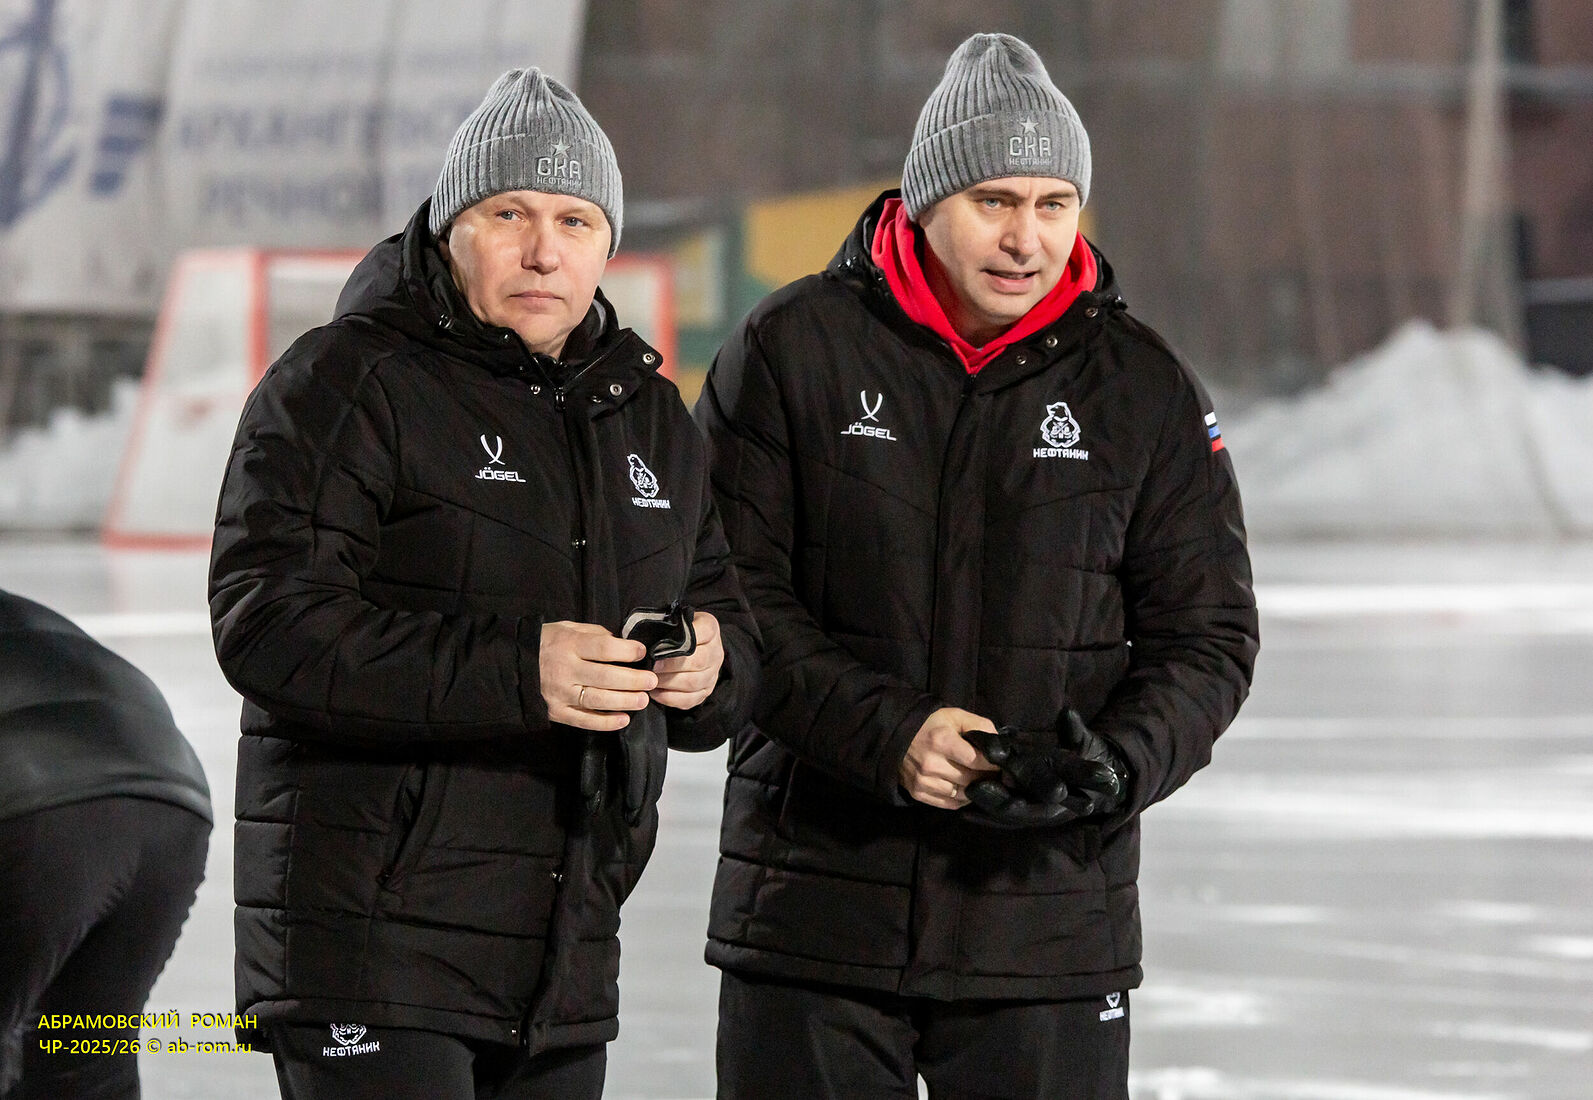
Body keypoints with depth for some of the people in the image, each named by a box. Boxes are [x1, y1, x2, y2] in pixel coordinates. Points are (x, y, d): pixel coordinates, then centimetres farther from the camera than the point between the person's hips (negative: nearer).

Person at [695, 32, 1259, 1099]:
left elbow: (1209, 635, 6)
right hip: (816, 912, -1)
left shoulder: (1145, 390, 4)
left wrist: (1115, 761, -14)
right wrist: (886, 733, -19)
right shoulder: (791, 352, -1)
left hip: (1052, 923, 1)